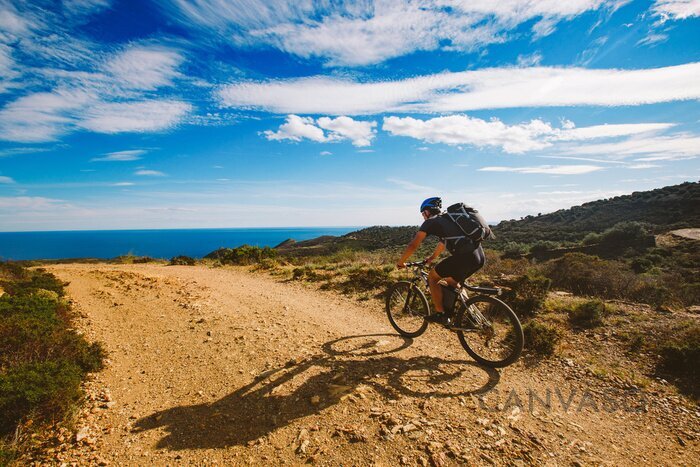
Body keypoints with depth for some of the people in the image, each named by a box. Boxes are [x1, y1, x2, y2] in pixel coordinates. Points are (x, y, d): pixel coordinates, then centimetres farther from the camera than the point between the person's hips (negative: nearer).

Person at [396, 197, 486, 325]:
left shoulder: (430, 222, 4)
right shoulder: (446, 219, 28)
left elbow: (413, 246, 2)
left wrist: (401, 262, 16)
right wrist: (432, 258, 55)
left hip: (465, 256, -8)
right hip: (480, 257, 8)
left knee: (432, 277, 9)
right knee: (451, 281, 29)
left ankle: (440, 315, 11)